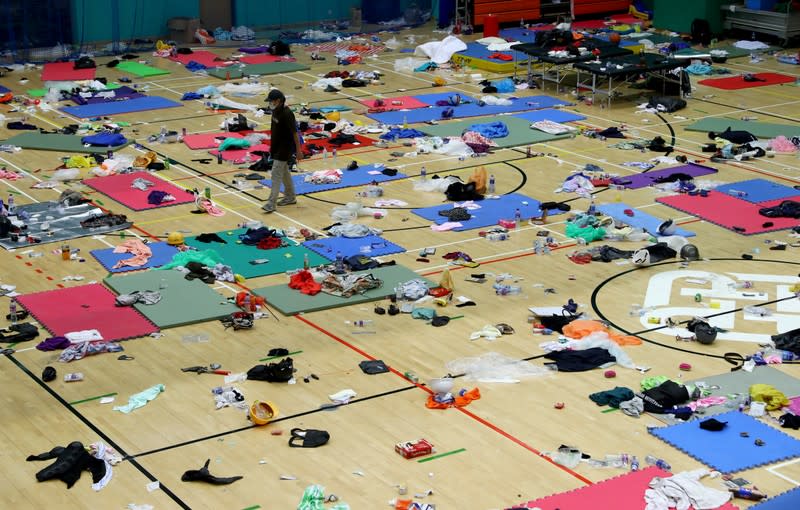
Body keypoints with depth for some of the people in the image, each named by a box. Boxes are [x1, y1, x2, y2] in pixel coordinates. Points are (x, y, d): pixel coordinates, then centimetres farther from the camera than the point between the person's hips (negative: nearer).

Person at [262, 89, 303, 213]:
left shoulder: (286, 114, -21)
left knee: (276, 174, -12)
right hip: (277, 146, 9)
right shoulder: (275, 111, 5)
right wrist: (271, 146, 20)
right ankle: (290, 197, 33)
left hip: (285, 148, -9)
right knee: (284, 172, 19)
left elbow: (294, 132, -19)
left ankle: (271, 203, -12)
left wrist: (298, 150, -18)